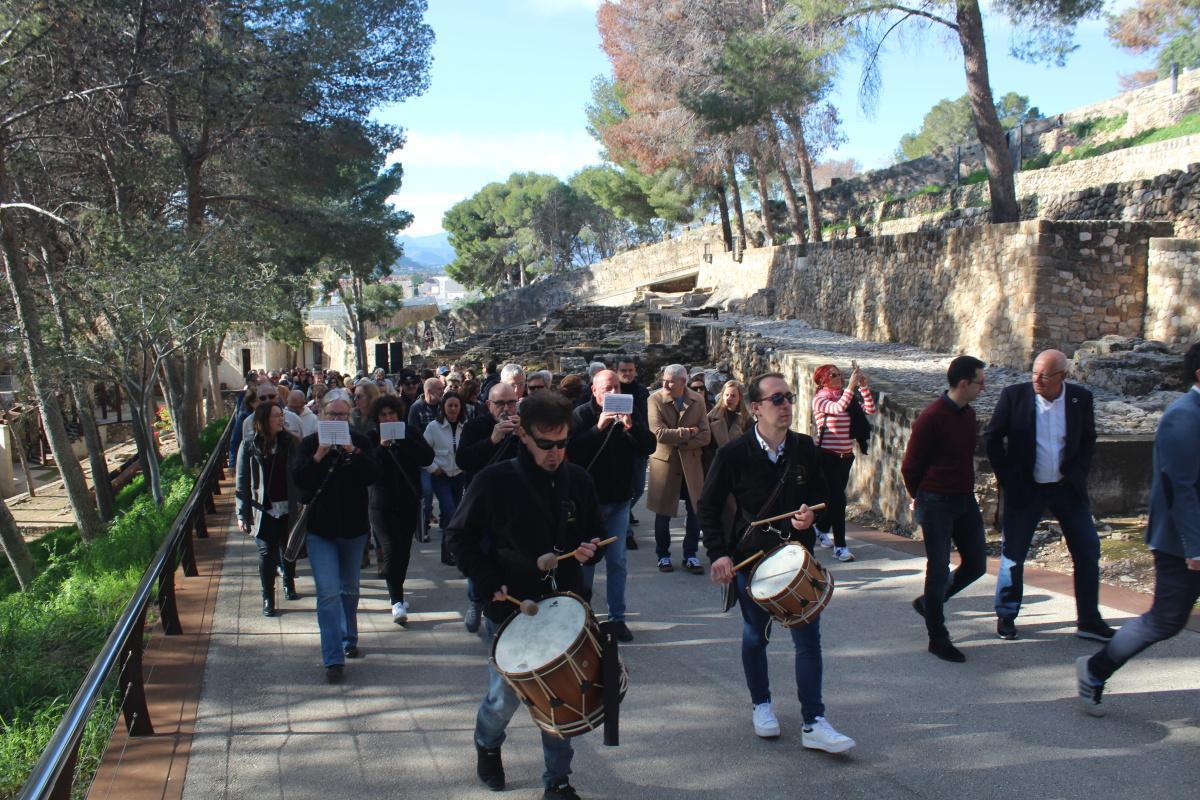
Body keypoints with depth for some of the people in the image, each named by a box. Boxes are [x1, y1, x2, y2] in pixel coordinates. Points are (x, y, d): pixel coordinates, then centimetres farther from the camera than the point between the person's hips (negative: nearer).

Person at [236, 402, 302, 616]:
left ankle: (289, 584, 37)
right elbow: (242, 482, -3)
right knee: (267, 553, -1)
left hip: (289, 509, 2)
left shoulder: (290, 443, 1)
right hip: (264, 510, -2)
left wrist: (302, 503, -5)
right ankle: (268, 598, 10)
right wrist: (243, 514, -6)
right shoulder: (249, 446, -3)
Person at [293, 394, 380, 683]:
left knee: (349, 589, 18)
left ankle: (349, 640, 37)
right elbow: (299, 479, -13)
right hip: (320, 529, -2)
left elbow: (373, 475, -13)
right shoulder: (310, 444, -1)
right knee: (328, 592, -10)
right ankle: (333, 658, -8)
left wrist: (352, 451, -24)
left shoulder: (359, 442, 1)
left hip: (353, 528, 2)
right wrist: (319, 455, -25)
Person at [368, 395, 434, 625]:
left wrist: (402, 442, -17)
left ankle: (397, 593, 27)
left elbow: (428, 458, -9)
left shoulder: (410, 433, 4)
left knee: (404, 549, 9)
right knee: (391, 550, -13)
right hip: (382, 503, -2)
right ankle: (397, 601, -13)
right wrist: (381, 447, -26)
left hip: (409, 501, 3)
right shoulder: (371, 437, -1)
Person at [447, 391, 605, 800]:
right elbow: (461, 537, -3)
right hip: (510, 609, -2)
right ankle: (487, 745, 42)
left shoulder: (577, 479, -2)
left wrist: (588, 550, -11)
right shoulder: (495, 481, -11)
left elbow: (596, 533, 12)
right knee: (505, 697, 9)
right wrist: (489, 583, -13)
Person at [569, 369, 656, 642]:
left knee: (617, 561, 5)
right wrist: (599, 427, -27)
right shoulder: (582, 415, -7)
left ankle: (617, 616, 13)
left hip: (619, 500, 3)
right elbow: (572, 451, -20)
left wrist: (630, 426, -21)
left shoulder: (626, 415, 4)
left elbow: (649, 447, -5)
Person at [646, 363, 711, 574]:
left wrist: (678, 441, -15)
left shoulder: (697, 401, -1)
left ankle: (690, 556, 19)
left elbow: (705, 437, -6)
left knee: (696, 512, 5)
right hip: (664, 463, -2)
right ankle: (663, 556, 23)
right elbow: (659, 433, -19)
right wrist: (688, 432, -13)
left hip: (691, 463, 2)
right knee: (663, 514, 6)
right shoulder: (655, 400, -9)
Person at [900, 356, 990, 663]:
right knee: (939, 569, -1)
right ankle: (937, 639, 11)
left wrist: (967, 491, 17)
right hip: (936, 504, -8)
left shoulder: (969, 414, 8)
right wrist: (920, 499, 3)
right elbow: (909, 466, -10)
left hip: (965, 500, 8)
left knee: (976, 563, 10)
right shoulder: (932, 417, -17)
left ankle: (928, 602, 30)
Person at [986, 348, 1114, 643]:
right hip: (1024, 489, -2)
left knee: (1087, 550, 4)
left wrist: (1075, 474, -3)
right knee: (1013, 553, 4)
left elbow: (1088, 440, 9)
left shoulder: (1081, 398, -4)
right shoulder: (1014, 395, -10)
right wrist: (1007, 478, -6)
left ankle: (1088, 621, 16)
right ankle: (1006, 617, 20)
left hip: (1067, 487, 2)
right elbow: (993, 438, -2)